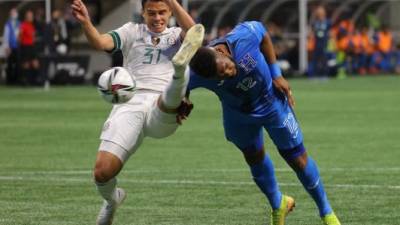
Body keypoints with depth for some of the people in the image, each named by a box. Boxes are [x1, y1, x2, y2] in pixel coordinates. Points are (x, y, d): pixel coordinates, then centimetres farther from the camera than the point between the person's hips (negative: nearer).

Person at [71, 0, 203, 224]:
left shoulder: (177, 36, 21)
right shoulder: (132, 31, 21)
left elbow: (192, 31, -5)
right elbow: (101, 42, 1)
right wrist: (86, 23, -20)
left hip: (164, 113, -1)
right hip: (129, 106, 1)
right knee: (103, 171, -11)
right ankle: (112, 199, 19)